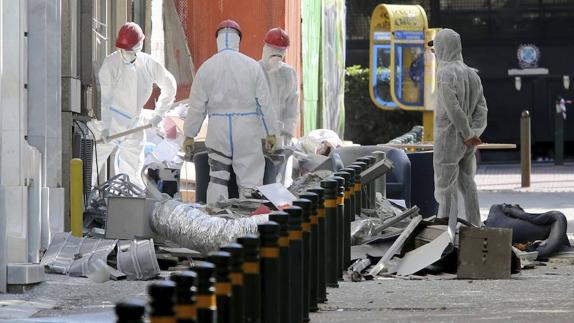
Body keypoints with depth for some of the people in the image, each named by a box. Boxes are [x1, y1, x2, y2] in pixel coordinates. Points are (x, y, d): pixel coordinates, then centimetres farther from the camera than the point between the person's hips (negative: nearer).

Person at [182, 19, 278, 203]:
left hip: (218, 130, 1)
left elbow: (197, 106, 3)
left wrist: (189, 136, 10)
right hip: (247, 130, -1)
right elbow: (264, 103, 1)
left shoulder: (206, 67, 0)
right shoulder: (252, 66, -2)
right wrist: (271, 133, 10)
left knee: (217, 180, 7)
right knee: (249, 181, 1)